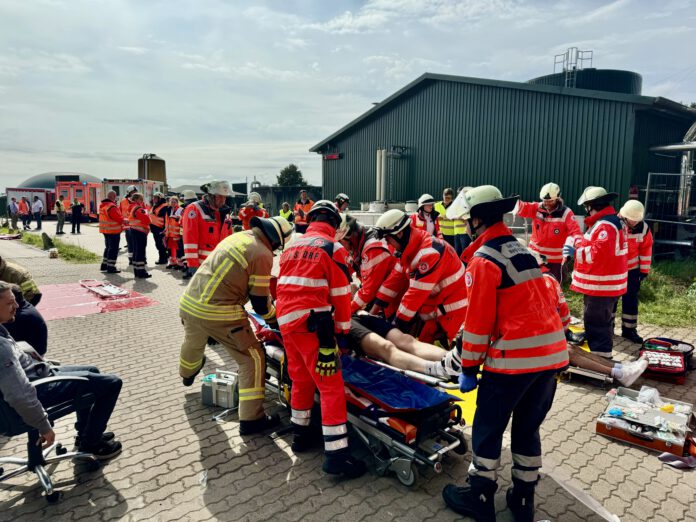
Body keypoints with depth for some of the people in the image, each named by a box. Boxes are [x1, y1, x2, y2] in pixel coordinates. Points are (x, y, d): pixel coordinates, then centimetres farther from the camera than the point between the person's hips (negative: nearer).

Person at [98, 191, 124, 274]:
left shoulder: (102, 205, 10)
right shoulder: (112, 207, -21)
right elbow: (119, 218, -21)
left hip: (105, 229, 10)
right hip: (113, 230, -10)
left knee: (108, 247, 21)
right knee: (113, 249, -2)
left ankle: (104, 265, 27)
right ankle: (111, 267, 0)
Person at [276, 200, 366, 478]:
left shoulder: (292, 246, 16)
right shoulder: (332, 248, -3)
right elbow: (341, 295, -3)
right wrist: (342, 330, 6)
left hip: (285, 321, 7)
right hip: (312, 323, -7)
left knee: (302, 379, 21)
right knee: (331, 385, -4)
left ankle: (301, 434, 33)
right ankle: (336, 454, -3)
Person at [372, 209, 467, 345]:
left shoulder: (429, 252, -27)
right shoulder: (409, 247, 2)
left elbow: (417, 293, -25)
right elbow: (395, 280, 5)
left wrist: (397, 327, -17)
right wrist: (373, 312, 3)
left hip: (450, 311, -8)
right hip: (435, 306, 8)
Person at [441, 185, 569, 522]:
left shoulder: (483, 259, -11)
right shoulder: (522, 250, 15)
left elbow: (478, 320, -12)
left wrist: (469, 367, -2)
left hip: (514, 357, -8)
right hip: (553, 352, 8)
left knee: (488, 428, 9)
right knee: (528, 427, 19)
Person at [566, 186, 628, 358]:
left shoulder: (605, 226, -22)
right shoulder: (613, 220, 14)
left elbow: (598, 254, -29)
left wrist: (576, 252, -19)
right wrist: (580, 247, 13)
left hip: (601, 285, -11)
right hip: (606, 283, 11)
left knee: (596, 322, -3)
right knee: (603, 321, 21)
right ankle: (603, 355, 33)